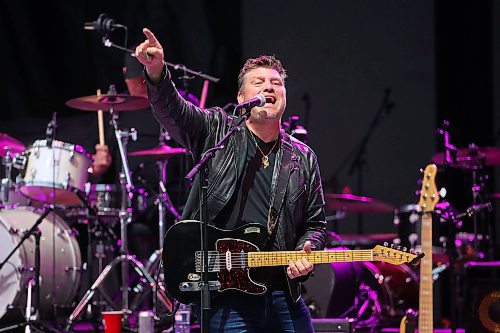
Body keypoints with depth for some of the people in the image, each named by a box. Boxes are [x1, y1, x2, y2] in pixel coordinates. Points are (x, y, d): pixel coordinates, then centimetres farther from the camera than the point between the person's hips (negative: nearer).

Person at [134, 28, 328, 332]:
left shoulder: (303, 159, 12)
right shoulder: (216, 131, 3)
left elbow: (316, 223, 16)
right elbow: (173, 111, -14)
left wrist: (306, 251, -6)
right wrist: (156, 72, -34)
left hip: (282, 294, 4)